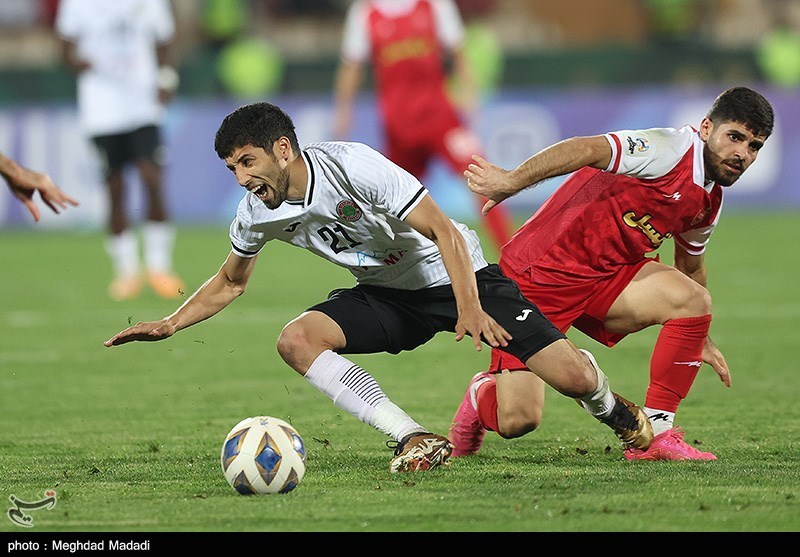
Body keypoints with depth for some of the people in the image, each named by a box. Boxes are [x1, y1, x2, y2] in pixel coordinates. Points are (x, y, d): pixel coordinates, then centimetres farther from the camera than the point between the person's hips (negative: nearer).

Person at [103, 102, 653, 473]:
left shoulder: (353, 166, -27)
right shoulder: (257, 214, -8)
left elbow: (443, 231, -25)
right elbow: (230, 282, 12)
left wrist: (470, 310, -37)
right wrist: (169, 325, -2)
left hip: (455, 275, -5)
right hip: (387, 295, 5)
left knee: (573, 377, -16)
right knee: (297, 339, -24)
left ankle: (611, 409, 24)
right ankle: (416, 442, -23)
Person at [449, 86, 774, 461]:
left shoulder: (709, 201, 9)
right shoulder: (672, 148, -18)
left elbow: (691, 265, 28)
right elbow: (588, 150, -31)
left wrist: (700, 338, 35)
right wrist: (512, 181, -42)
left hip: (607, 277, 8)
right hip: (536, 275, -8)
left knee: (694, 300, -19)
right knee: (517, 422, -14)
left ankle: (654, 435, -11)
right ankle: (483, 395, 25)